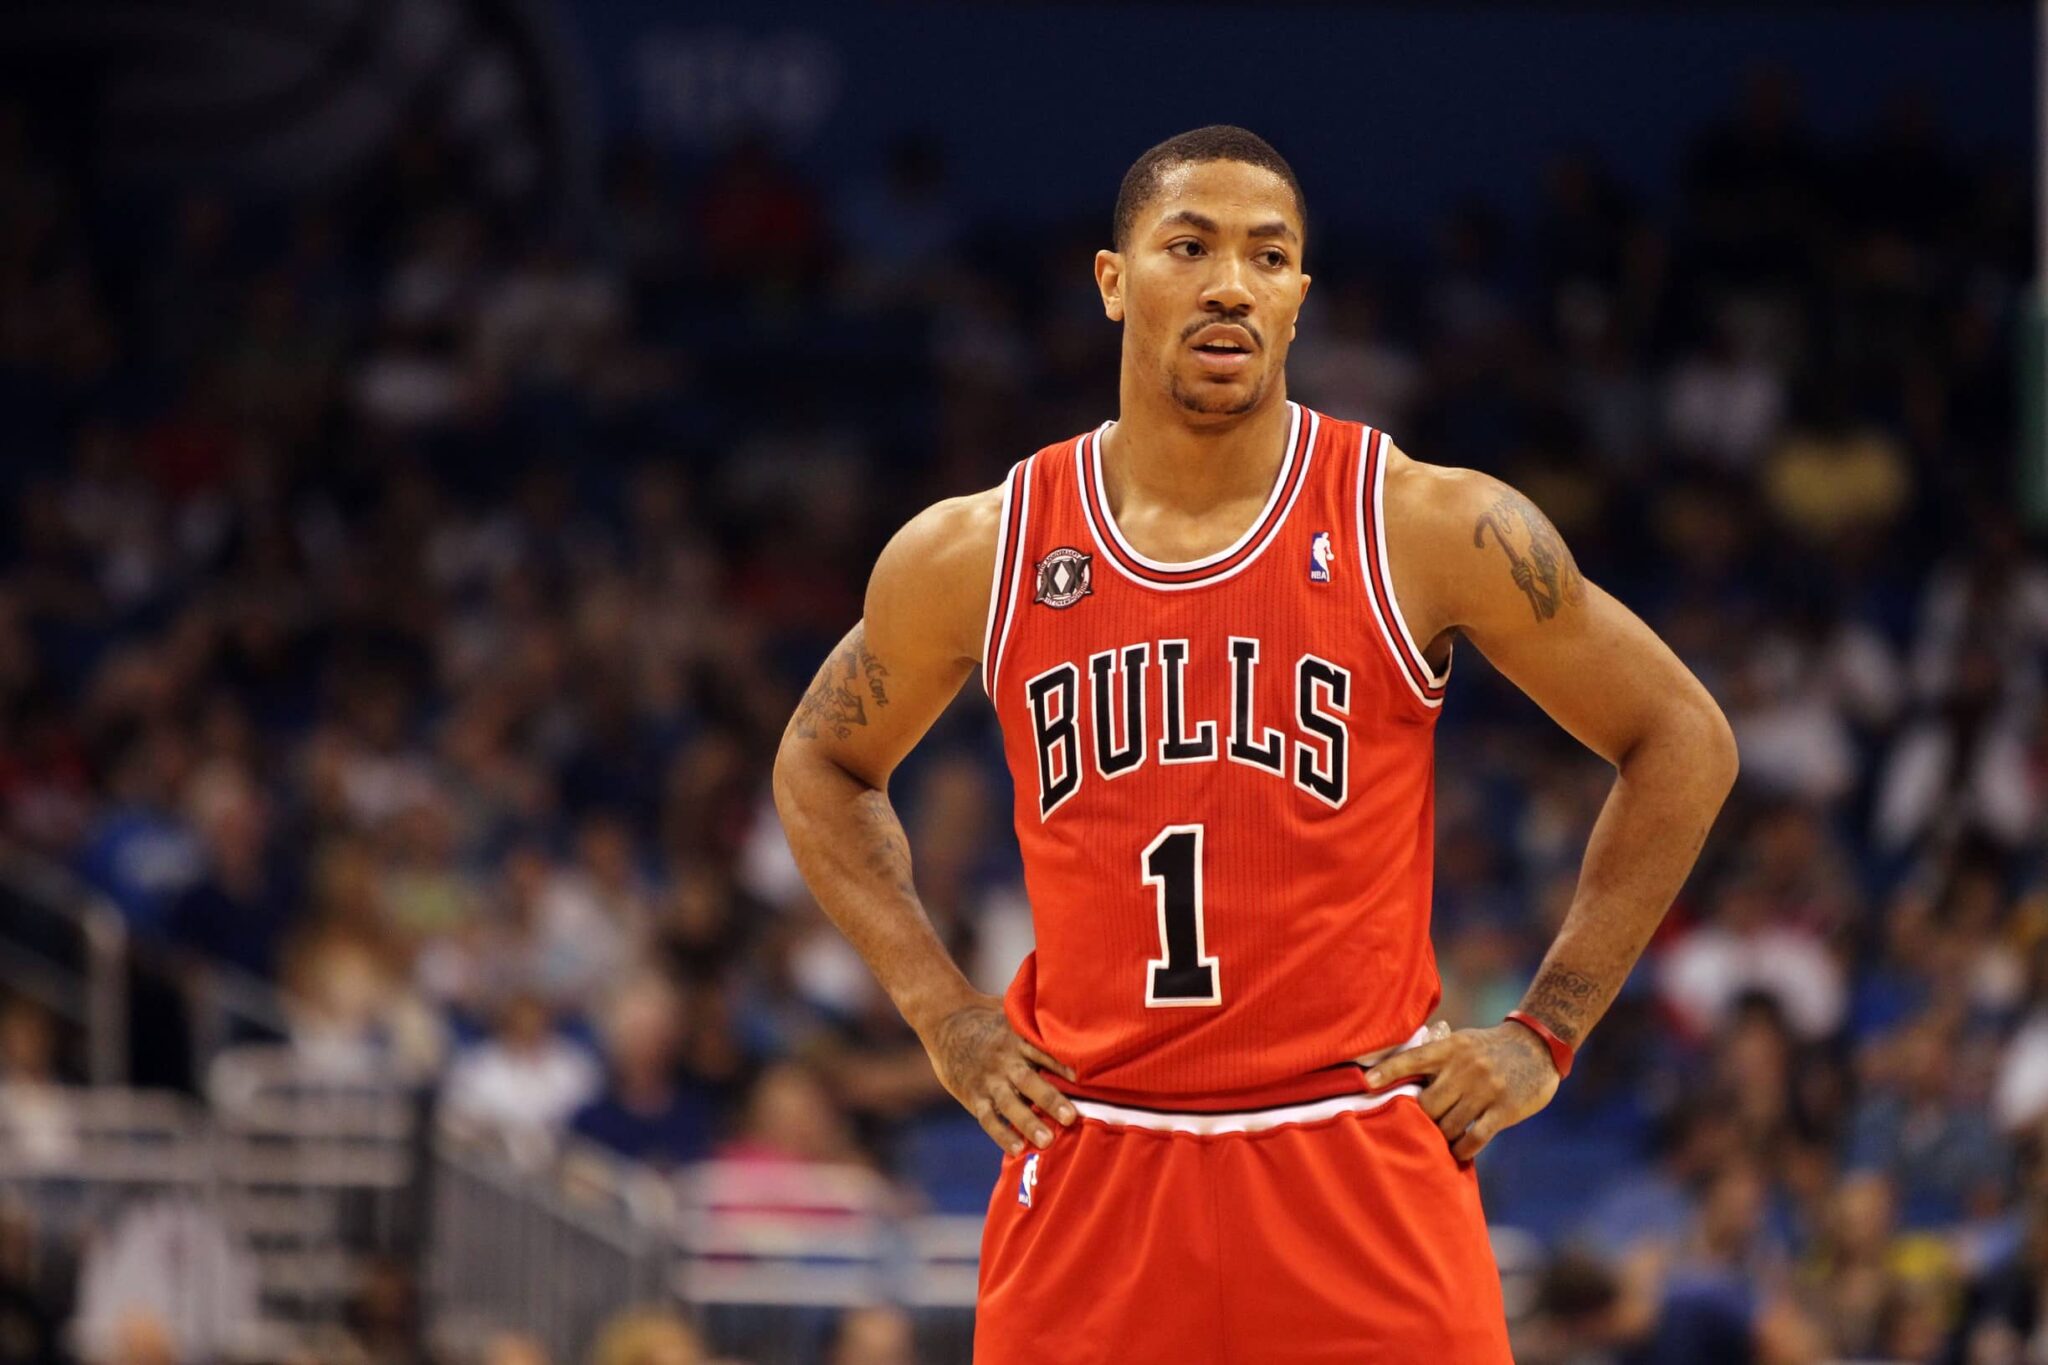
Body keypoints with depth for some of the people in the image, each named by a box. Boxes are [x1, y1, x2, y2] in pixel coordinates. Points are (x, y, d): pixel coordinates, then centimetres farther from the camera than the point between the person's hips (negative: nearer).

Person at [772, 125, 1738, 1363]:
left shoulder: (1432, 532, -5)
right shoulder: (976, 555, 1)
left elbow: (1685, 744, 4)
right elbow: (822, 767, 20)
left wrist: (1545, 1034, 0)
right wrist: (942, 1015, 8)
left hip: (1361, 1162, -2)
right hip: (1089, 1166, 2)